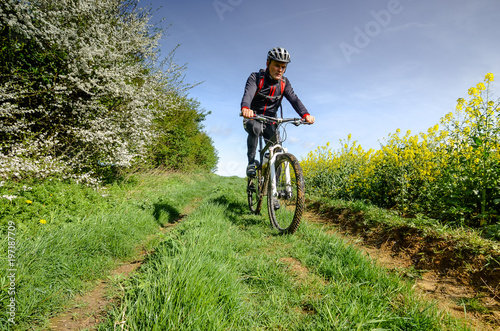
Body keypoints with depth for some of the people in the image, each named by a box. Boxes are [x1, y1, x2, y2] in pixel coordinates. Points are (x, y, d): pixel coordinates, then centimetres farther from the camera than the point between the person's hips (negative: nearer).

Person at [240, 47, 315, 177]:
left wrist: (305, 114, -37)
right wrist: (245, 108, -55)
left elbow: (294, 99, -16)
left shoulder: (284, 83, -1)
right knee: (255, 128, -38)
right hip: (253, 118, -3)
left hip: (270, 121, 3)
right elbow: (248, 94, -31)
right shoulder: (256, 77, -11)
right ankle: (251, 162, -23)